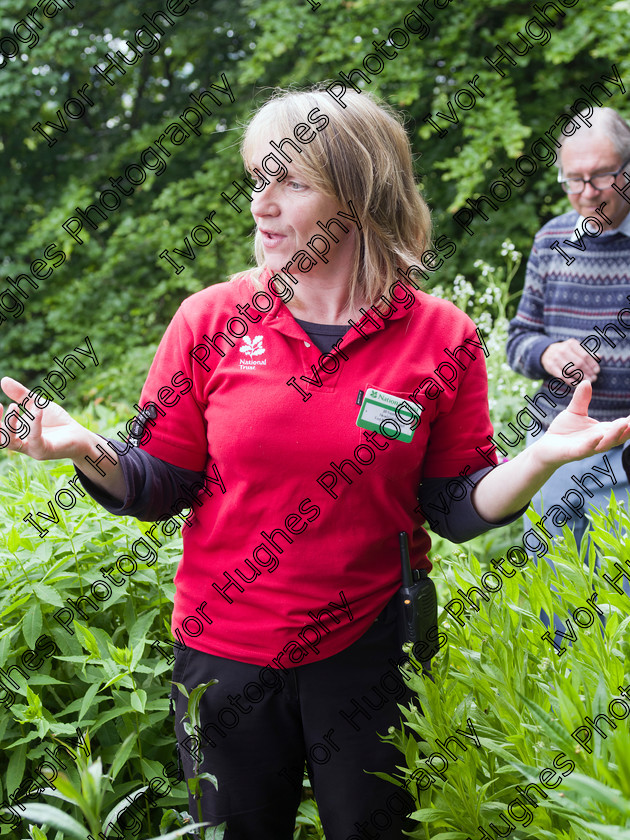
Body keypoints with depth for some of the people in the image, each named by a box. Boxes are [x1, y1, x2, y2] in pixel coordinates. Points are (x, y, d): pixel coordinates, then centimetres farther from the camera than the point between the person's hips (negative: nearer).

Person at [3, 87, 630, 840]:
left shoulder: (440, 339, -9)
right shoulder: (211, 320, -7)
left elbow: (453, 506, -4)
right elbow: (160, 485, -2)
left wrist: (540, 458, -21)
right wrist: (88, 452, -21)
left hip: (368, 652, -1)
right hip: (222, 653, 1)